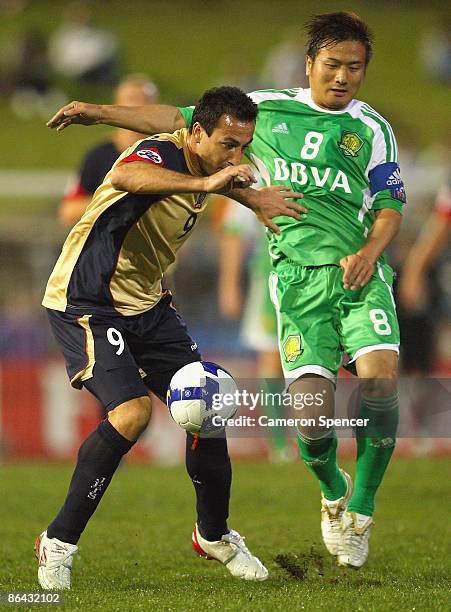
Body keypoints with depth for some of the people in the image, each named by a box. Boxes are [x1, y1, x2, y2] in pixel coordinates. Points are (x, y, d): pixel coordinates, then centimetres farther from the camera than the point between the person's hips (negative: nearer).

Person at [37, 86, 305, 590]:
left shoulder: (202, 167, 4)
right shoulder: (160, 153, -23)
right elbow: (124, 176, -50)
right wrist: (203, 184, -57)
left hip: (146, 305, 9)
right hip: (85, 303, -9)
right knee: (132, 412, -25)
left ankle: (214, 534, 25)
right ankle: (59, 542, -11)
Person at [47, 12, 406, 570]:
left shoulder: (371, 129, 10)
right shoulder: (266, 109, 11)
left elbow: (390, 210, 10)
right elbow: (182, 121, 19)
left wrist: (369, 252, -10)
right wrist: (100, 113, 17)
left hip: (360, 273, 0)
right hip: (297, 277, 0)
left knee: (378, 381, -22)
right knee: (313, 412, -15)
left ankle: (361, 508, 0)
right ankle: (332, 491, 19)